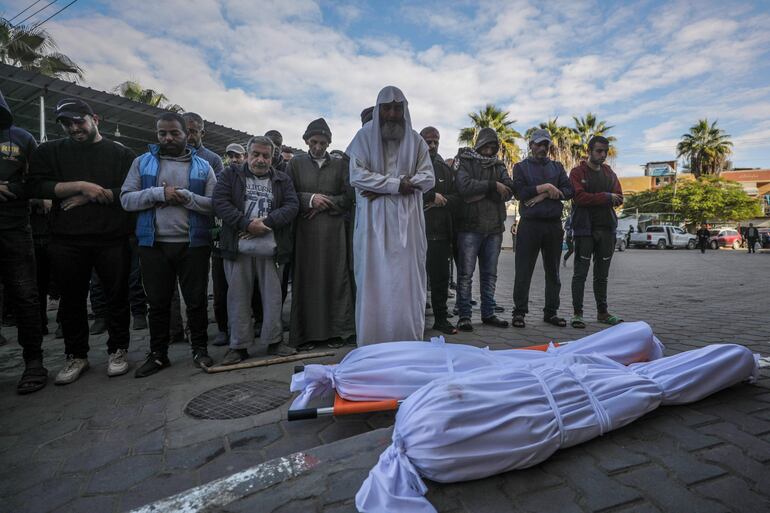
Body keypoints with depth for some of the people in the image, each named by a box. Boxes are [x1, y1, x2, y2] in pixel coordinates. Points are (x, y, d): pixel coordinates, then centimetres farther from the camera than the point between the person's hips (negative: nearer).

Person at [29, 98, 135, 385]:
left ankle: (118, 351, 18)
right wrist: (80, 185, -12)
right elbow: (39, 186, 0)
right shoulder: (51, 152, 14)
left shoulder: (121, 153, 8)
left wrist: (90, 197, -9)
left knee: (117, 297, 4)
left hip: (113, 239, -2)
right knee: (72, 300, 9)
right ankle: (76, 356, 23)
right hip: (66, 241, 2)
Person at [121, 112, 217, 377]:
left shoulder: (202, 166, 6)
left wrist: (188, 197, -17)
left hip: (193, 244, -1)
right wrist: (158, 193, -14)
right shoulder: (142, 162, 8)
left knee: (196, 300, 6)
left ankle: (200, 348, 21)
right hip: (154, 245, 1)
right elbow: (126, 199, 0)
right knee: (158, 303, 11)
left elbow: (215, 204, -2)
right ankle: (158, 354, 24)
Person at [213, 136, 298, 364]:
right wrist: (247, 224, -14)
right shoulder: (231, 175, 11)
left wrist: (266, 222, -13)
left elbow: (292, 206, 0)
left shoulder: (282, 180, 14)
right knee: (238, 297, 5)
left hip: (271, 249, 1)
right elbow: (220, 202, -2)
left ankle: (274, 340, 19)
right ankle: (238, 346, 16)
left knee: (273, 296, 6)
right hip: (238, 248, 0)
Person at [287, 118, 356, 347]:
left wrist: (324, 205, -6)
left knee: (335, 278, 0)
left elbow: (349, 197, 5)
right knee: (306, 280, 0)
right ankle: (306, 332, 10)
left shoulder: (340, 164, 12)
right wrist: (310, 199, -10)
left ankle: (336, 330, 9)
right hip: (304, 232, 0)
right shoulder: (296, 163, 11)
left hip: (334, 231, 0)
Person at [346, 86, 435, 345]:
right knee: (374, 281, -2)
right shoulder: (365, 136, 6)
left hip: (407, 220, 2)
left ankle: (409, 343, 9)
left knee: (407, 281, 0)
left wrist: (381, 187, -9)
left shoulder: (415, 140, 12)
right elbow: (357, 175, -5)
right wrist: (396, 184, -12)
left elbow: (428, 178, 3)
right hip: (373, 221, -2)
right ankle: (371, 342, 7)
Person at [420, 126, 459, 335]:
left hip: (441, 231, 4)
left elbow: (456, 196, 12)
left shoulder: (446, 169, 20)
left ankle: (441, 318, 18)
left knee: (441, 278, 8)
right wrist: (433, 196, -9)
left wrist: (441, 201, -6)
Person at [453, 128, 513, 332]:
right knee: (466, 273, -3)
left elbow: (509, 190, 1)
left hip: (494, 227, 5)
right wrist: (492, 186, -12)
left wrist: (481, 192, -11)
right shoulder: (465, 163, 3)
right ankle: (464, 315, 5)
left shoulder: (499, 166, 18)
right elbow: (464, 186, -17)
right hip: (470, 226, -5)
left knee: (490, 273, 10)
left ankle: (488, 313, 20)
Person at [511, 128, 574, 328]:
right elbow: (519, 192, -9)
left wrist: (544, 195, -8)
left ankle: (551, 312, 18)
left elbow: (569, 191, 4)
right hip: (530, 224, -4)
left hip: (554, 224, 4)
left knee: (553, 271, 9)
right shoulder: (521, 167, 8)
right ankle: (519, 312, 4)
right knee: (524, 270, -4)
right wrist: (546, 187, -10)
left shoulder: (557, 167, 17)